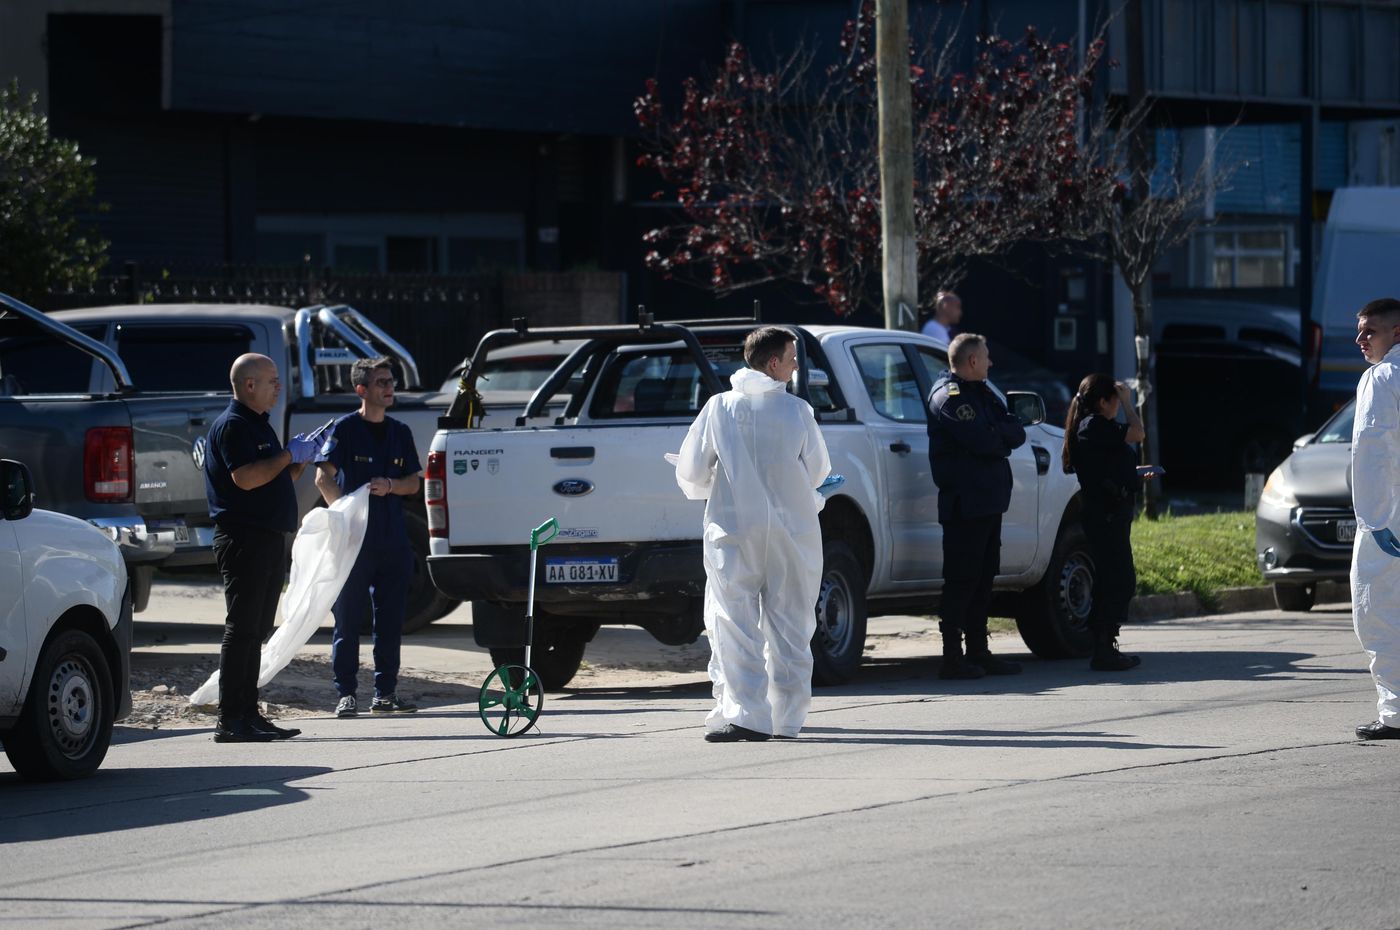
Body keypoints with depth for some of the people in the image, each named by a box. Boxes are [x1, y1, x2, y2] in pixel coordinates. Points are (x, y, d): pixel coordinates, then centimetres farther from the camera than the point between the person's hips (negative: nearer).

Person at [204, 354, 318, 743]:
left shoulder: (259, 426, 20)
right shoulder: (232, 425, -11)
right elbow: (245, 477, -23)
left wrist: (300, 459, 11)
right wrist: (290, 455, -14)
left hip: (268, 539, 10)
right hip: (244, 538, -10)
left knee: (256, 630, 11)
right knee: (242, 629, -11)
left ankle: (248, 714, 14)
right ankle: (230, 721, -11)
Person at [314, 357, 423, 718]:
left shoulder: (399, 432, 14)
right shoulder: (344, 428, -2)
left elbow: (413, 483, 14)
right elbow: (323, 478, -9)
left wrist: (390, 486, -8)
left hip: (394, 541, 5)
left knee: (391, 620, 6)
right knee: (348, 620, -3)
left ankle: (385, 694, 12)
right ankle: (346, 695, 1)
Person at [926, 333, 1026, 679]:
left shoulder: (979, 392, 20)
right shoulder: (949, 396, -10)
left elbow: (1016, 432, 11)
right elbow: (982, 441, -21)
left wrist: (996, 435, -8)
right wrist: (1004, 434, -2)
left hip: (988, 500, 10)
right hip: (964, 503, -10)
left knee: (984, 576, 12)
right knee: (962, 578, -8)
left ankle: (978, 652, 17)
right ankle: (953, 657, -7)